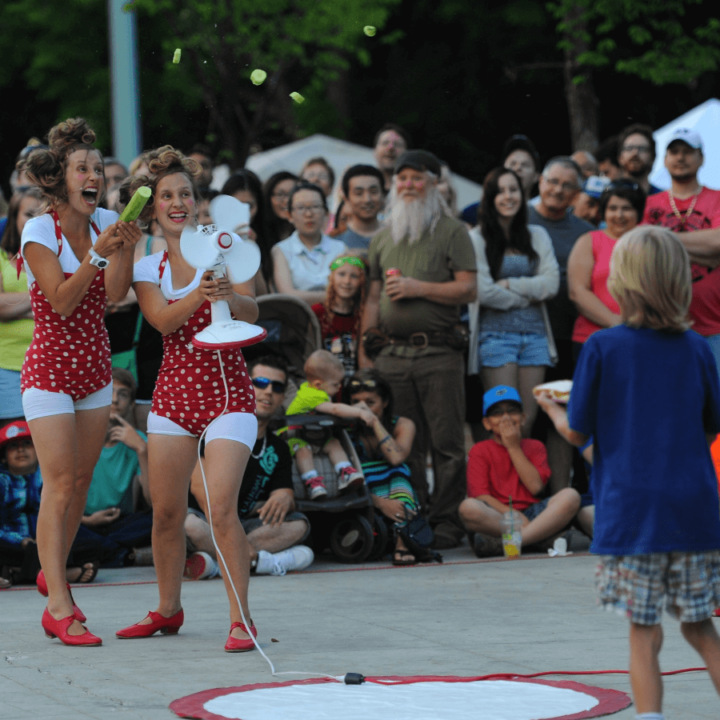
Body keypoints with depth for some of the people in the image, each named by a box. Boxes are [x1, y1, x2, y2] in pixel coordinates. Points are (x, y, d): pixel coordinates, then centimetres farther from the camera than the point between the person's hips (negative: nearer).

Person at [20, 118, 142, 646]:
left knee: (81, 481, 11)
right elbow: (62, 302, -21)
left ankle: (53, 573, 32)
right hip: (50, 369, -6)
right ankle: (60, 608, -12)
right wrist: (97, 253, -32)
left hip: (94, 369, 6)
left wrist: (125, 249, -25)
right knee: (60, 484, -11)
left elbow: (115, 294, -10)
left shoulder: (105, 223, 2)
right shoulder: (39, 231, -13)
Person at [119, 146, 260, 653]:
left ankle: (242, 619, -9)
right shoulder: (147, 270, 8)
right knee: (166, 511, 7)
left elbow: (251, 312, -12)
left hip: (227, 391, -4)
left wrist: (228, 296, -35)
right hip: (173, 392, 4)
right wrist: (198, 295, -29)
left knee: (221, 508, -15)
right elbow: (163, 320, -10)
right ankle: (168, 610, 26)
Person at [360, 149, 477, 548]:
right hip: (392, 355, 4)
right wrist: (364, 354, 12)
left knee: (446, 442, -4)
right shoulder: (383, 239, 19)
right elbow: (373, 298, 19)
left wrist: (417, 288, -11)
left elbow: (468, 290, -4)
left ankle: (446, 521, -1)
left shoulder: (452, 232, 4)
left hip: (439, 353, -4)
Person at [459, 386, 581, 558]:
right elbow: (480, 495, -6)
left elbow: (536, 487, -2)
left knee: (570, 496, -26)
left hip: (530, 512, 3)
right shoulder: (480, 451, 8)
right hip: (495, 515, -3)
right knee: (468, 508, -35)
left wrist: (514, 448, 0)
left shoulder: (534, 447, 16)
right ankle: (539, 536, -34)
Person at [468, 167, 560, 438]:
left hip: (534, 334, 4)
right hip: (496, 332, -4)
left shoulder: (537, 236, 14)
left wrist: (510, 285, -5)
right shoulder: (477, 239, 0)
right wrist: (529, 294, 2)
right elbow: (484, 292, -9)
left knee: (527, 420, -1)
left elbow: (551, 284, 3)